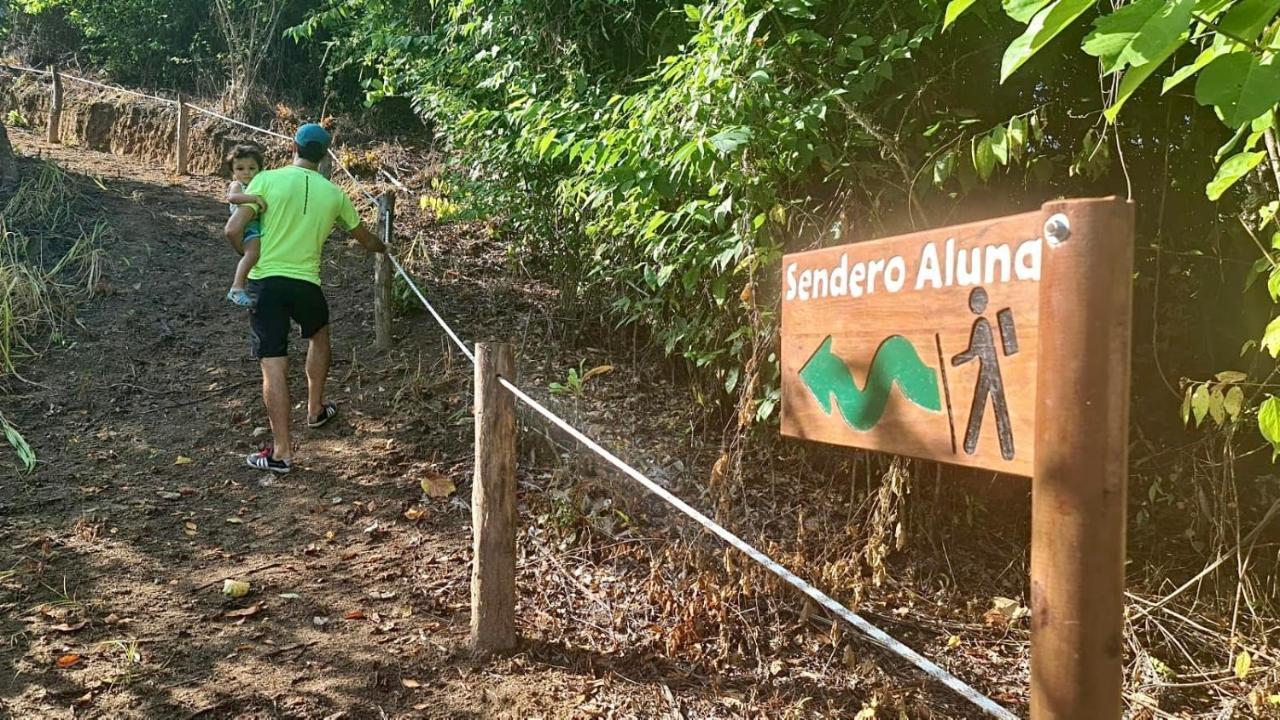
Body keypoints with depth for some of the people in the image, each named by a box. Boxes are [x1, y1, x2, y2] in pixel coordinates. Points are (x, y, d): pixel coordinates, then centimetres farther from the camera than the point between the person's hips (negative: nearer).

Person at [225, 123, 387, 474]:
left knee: (274, 365, -1)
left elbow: (233, 230, -10)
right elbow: (365, 238, 20)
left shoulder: (267, 179, -3)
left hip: (265, 283, -2)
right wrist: (383, 248, 43)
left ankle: (281, 451, 0)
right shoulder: (333, 193, 5)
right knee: (319, 335, 32)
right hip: (305, 284, 2)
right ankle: (315, 410, 42)